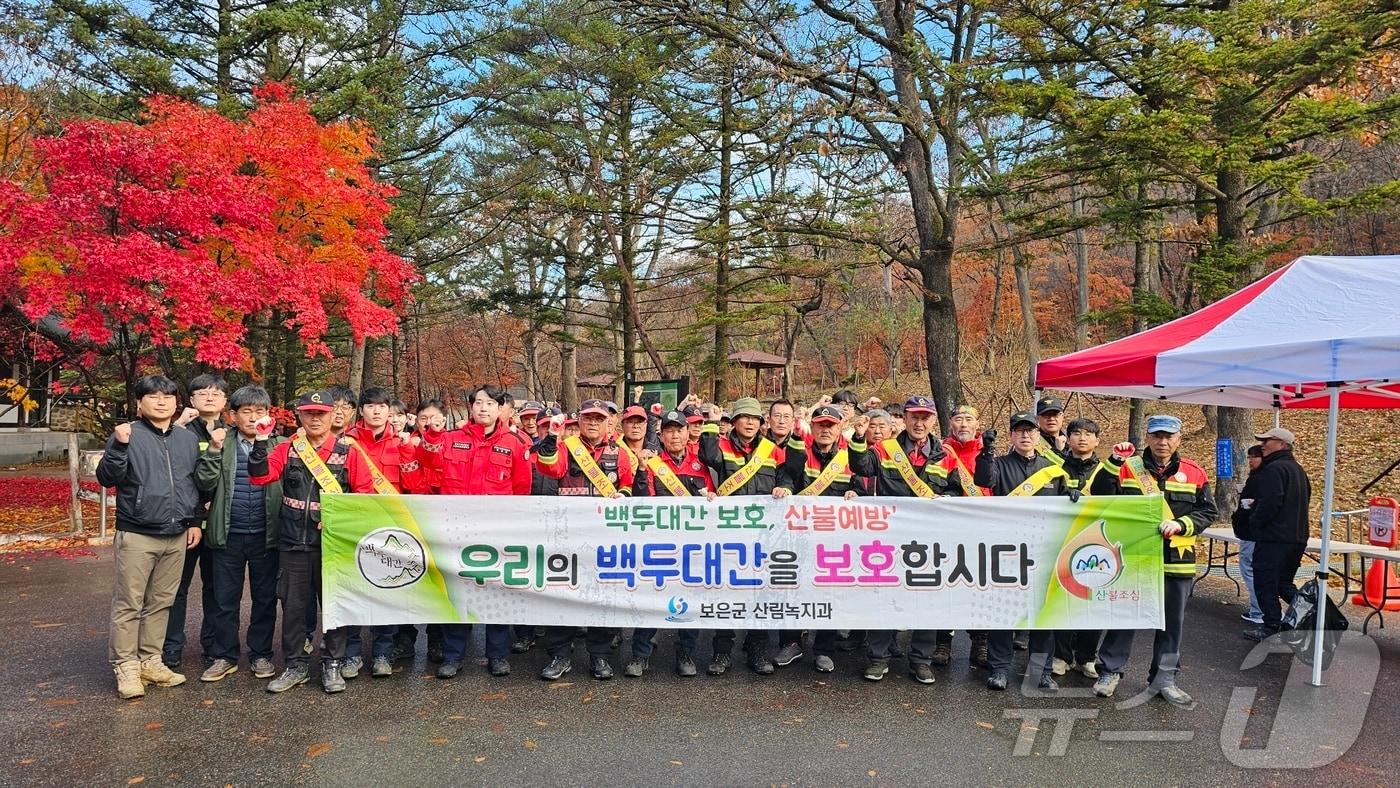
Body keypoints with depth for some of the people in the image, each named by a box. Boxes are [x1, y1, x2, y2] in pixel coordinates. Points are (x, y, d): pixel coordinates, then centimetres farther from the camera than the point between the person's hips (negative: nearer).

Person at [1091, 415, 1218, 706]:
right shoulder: (1129, 468, -1)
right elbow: (1101, 497, -8)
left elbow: (1208, 511, 5)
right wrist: (1114, 464, -19)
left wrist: (1180, 524, -12)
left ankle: (1164, 678, 25)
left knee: (1172, 622, 11)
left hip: (1177, 561, 2)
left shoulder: (1194, 473, 4)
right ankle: (1110, 670, 20)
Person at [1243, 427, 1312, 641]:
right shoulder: (1298, 469, 15)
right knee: (1284, 583, 19)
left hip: (1273, 538, -10)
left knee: (1265, 583, -1)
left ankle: (1271, 626, 2)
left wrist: (1254, 521, -9)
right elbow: (1305, 500, 24)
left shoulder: (1274, 469, -17)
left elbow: (1270, 503, -25)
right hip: (1297, 537, 10)